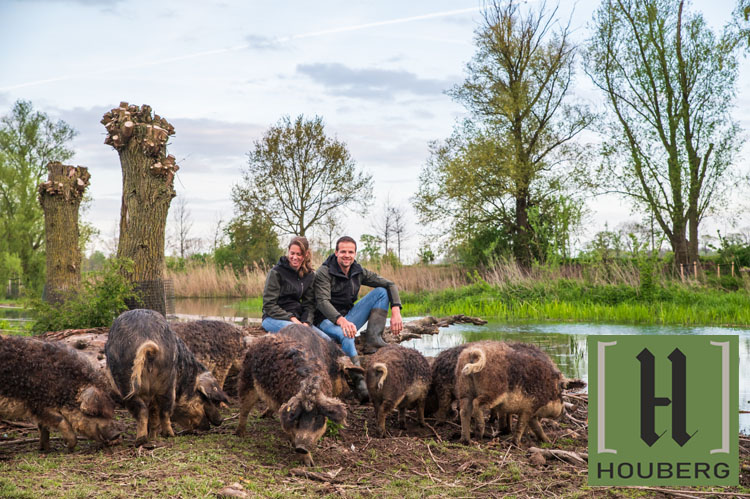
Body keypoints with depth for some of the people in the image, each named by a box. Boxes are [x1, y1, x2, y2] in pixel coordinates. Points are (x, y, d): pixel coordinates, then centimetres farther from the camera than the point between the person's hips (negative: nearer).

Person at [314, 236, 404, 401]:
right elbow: (322, 302, -25)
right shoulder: (324, 273, -10)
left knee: (381, 292, -6)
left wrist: (396, 311, -16)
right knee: (346, 336, -41)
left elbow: (390, 285, 3)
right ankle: (360, 385, -50)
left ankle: (373, 338, -22)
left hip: (347, 319, 6)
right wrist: (341, 321, -44)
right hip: (327, 321, -6)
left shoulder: (359, 272, 6)